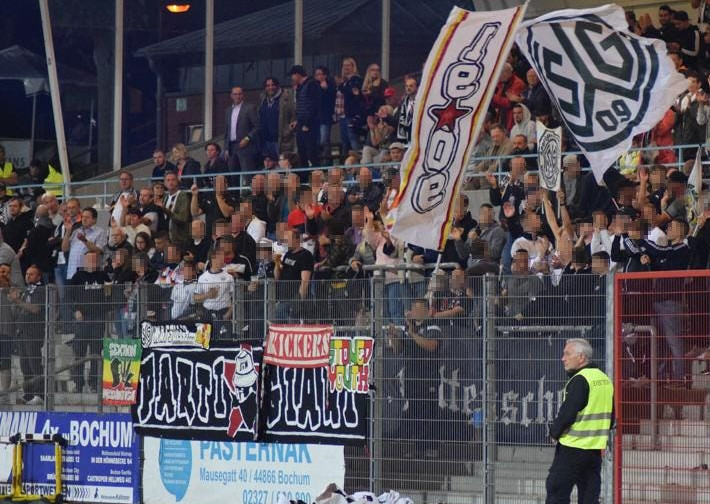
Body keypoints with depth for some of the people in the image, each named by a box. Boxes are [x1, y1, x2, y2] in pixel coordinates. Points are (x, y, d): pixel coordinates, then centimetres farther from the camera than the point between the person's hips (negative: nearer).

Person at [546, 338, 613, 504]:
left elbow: (568, 412, -19)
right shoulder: (605, 380, 13)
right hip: (596, 448, 8)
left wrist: (555, 432, -4)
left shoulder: (580, 380, -15)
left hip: (573, 448, -8)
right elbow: (610, 417, 18)